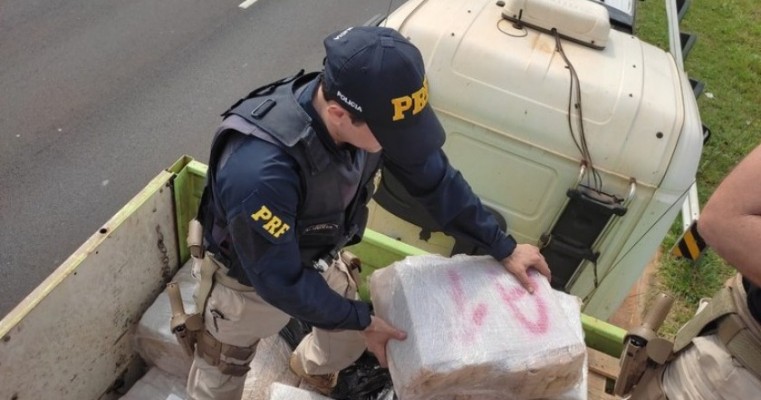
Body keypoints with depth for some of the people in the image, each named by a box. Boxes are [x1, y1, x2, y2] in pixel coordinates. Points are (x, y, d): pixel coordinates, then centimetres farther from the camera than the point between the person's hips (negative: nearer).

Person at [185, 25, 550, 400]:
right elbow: (279, 278, -31)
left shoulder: (368, 112, -26)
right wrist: (361, 320, -19)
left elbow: (433, 178, -11)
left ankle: (310, 366, 60)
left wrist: (503, 247, -4)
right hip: (249, 279, -5)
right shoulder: (259, 171, -46)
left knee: (348, 339, 25)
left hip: (318, 260, 5)